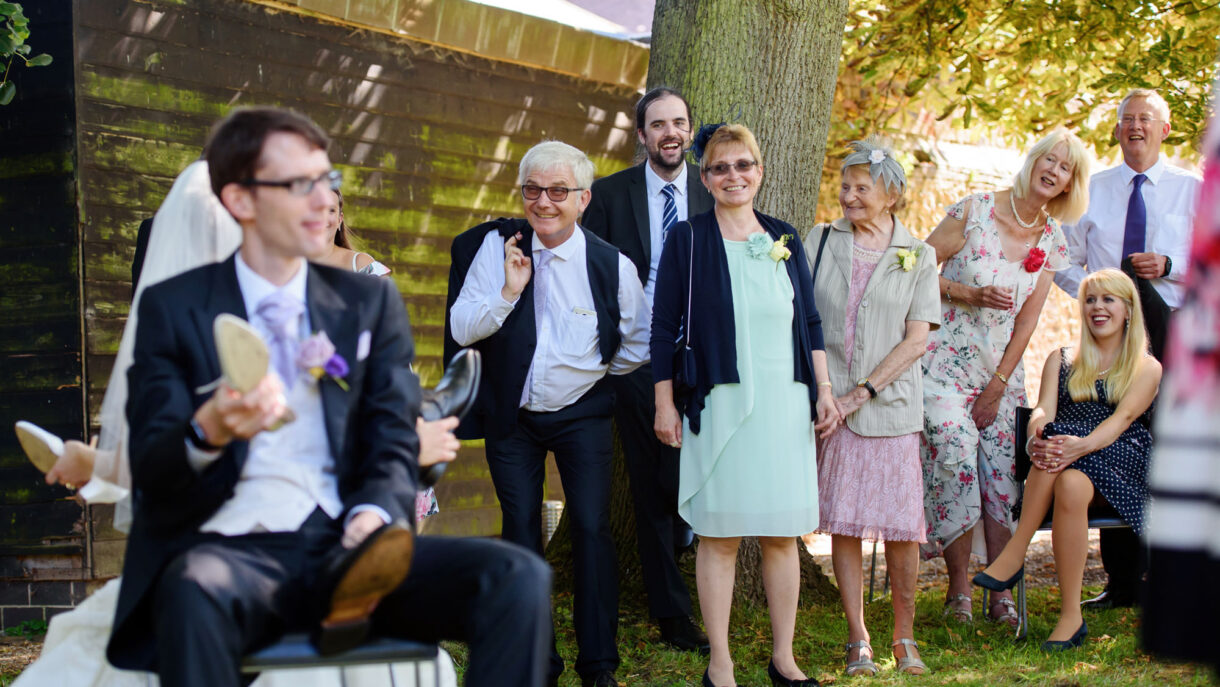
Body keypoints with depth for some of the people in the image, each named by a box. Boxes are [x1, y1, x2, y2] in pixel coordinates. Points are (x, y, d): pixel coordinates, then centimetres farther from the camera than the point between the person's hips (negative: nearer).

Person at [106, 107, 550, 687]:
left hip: (346, 543, 3)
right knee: (194, 593, -40)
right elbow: (151, 472, 1)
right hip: (234, 547, -2)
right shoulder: (173, 308, 9)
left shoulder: (370, 302, 18)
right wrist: (207, 434, -24)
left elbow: (394, 444, 11)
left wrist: (374, 515, -13)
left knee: (519, 579, -25)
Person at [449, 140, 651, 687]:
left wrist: (591, 370, 7)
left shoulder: (612, 265, -10)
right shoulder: (499, 247, -7)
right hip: (511, 416, 2)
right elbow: (461, 329, -11)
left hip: (581, 413, -1)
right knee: (521, 535, 4)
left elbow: (639, 344, 6)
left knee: (592, 529, -6)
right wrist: (508, 291, -24)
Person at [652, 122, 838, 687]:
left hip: (784, 403, 4)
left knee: (783, 532, 5)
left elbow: (810, 322, 16)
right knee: (720, 534, -2)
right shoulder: (687, 240, 1)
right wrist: (664, 405, -3)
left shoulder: (785, 240, 12)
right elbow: (663, 329, 1)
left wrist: (824, 391, 10)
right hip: (720, 404, -3)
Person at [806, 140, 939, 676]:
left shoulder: (918, 256, 5)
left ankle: (904, 636, 14)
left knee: (902, 525, -2)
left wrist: (862, 393, -9)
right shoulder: (821, 241, 8)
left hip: (890, 404, -1)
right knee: (843, 523, 0)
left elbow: (917, 340, -1)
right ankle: (858, 639, 10)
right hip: (829, 403, 1)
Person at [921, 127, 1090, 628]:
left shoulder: (1051, 240, 5)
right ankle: (959, 590, -4)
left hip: (1001, 369, 4)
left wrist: (998, 386, -1)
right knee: (956, 467, -16)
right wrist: (970, 294, -18)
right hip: (946, 361, -4)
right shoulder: (975, 211, -8)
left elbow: (1028, 319, 5)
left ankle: (1002, 594, 2)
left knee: (1001, 478, -3)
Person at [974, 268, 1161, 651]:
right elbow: (1043, 410, 5)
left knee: (1071, 483, -38)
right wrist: (1037, 438, -22)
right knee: (1053, 444, -35)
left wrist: (1082, 445, -29)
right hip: (1071, 458, 3)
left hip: (1122, 465, -3)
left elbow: (1123, 418, -7)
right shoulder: (1062, 361, 23)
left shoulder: (1147, 368, 12)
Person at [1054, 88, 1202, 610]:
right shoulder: (1090, 190, 13)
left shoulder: (1193, 190, 8)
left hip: (1170, 331, -2)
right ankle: (1121, 581, 6)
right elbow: (1065, 263, 13)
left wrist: (1168, 267, -13)